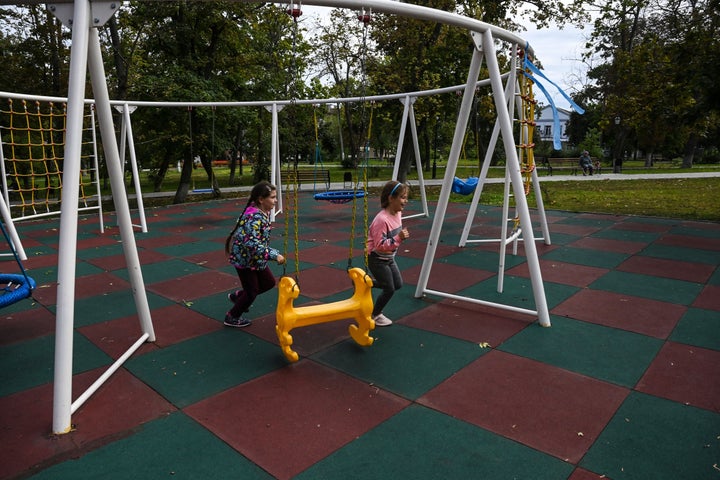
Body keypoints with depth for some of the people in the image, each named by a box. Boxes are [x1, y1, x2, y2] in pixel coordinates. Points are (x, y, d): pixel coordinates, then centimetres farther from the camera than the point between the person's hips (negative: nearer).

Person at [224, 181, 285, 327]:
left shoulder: (264, 212, 0)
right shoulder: (254, 217, -29)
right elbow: (252, 244, -35)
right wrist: (274, 255, -33)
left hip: (255, 258, 9)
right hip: (244, 258, -9)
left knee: (269, 283, 18)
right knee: (252, 292, 4)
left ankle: (237, 296, 36)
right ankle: (232, 318, 28)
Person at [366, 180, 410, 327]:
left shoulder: (398, 213, -3)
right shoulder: (382, 219, -31)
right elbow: (380, 245, -32)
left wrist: (402, 235, 2)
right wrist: (399, 238, -37)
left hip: (389, 257, 9)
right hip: (377, 259, -9)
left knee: (398, 284, 15)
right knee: (389, 289, -1)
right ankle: (375, 315, 23)